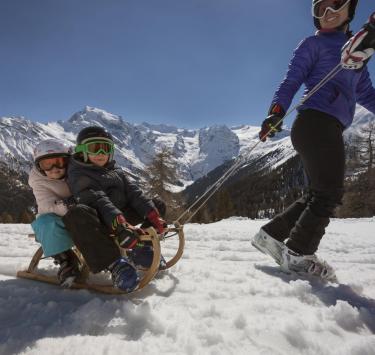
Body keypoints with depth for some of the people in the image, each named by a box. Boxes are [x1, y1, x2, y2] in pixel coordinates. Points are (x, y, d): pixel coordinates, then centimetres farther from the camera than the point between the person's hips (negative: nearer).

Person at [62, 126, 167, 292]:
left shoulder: (116, 170, 19)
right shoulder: (78, 174, -2)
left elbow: (133, 192, 4)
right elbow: (97, 200, -21)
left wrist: (152, 214, -13)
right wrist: (119, 223, -38)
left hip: (123, 215, 6)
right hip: (100, 221, -6)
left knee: (158, 205, 3)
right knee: (78, 213, -37)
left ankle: (140, 248, -12)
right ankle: (114, 263, -38)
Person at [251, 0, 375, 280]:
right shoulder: (314, 44, 8)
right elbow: (291, 81, -4)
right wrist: (277, 112, -21)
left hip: (329, 128, 8)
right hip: (316, 122, -8)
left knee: (320, 194, 5)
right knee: (329, 192, -12)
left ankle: (271, 234, 10)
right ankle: (298, 253, -4)